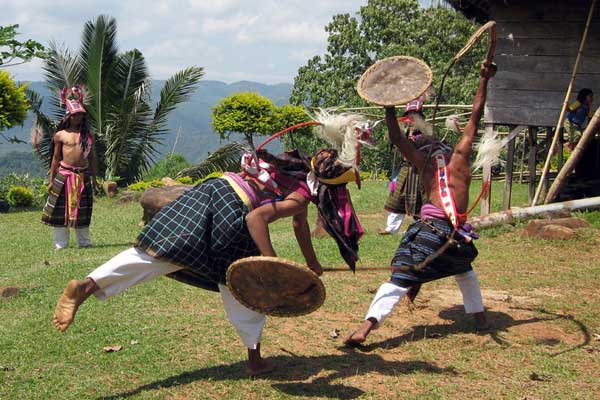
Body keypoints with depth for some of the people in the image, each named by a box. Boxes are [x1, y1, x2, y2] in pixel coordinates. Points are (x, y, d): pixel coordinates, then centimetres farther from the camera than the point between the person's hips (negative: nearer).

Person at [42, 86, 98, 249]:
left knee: (83, 211, 9)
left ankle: (84, 242, 20)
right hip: (64, 175, -2)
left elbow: (91, 157, 13)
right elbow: (56, 158, 5)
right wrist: (51, 180, 4)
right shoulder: (60, 135, 2)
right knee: (61, 210, 0)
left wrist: (94, 178, 11)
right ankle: (61, 244, 9)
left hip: (83, 176, 2)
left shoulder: (87, 134, 9)